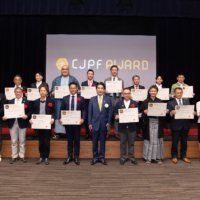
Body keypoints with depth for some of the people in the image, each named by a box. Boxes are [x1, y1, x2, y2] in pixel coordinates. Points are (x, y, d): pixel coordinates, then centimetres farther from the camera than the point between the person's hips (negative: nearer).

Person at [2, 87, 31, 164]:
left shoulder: (26, 102, 3)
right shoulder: (10, 102, 11)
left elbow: (30, 111, 0)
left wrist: (26, 116, -19)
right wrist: (4, 116, -10)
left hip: (22, 123, -2)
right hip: (13, 123, 2)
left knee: (22, 141, 6)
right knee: (13, 141, 7)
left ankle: (22, 156, 18)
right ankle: (14, 156, 18)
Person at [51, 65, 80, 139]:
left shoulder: (73, 79, 10)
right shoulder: (56, 80, 15)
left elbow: (78, 89, 6)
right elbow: (52, 90, 14)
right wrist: (53, 92, -7)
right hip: (59, 100, 2)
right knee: (58, 115, 1)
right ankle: (58, 132, 8)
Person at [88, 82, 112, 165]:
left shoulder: (108, 99, 3)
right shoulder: (92, 99, 4)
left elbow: (109, 111, 3)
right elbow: (90, 112, 3)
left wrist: (108, 122, -3)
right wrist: (89, 123, -1)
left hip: (104, 124, 0)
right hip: (94, 123, 0)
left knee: (102, 141, 9)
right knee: (94, 142, 7)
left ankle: (102, 157, 21)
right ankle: (95, 157, 20)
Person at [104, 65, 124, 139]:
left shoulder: (121, 80, 14)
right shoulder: (106, 80, 12)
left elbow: (122, 90, 12)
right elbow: (104, 89, 9)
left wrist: (121, 91, -11)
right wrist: (105, 91, -14)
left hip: (118, 99, 1)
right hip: (109, 98, 0)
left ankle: (116, 133, 12)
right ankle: (107, 132, 9)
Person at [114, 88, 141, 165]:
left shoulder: (135, 103, 6)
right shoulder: (119, 103, 6)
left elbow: (138, 113, 4)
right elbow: (115, 112, 3)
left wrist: (139, 115, -17)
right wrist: (116, 116, -17)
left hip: (131, 126, 0)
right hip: (122, 126, 0)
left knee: (131, 143, 9)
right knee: (123, 143, 9)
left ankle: (131, 157, 22)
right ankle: (123, 157, 22)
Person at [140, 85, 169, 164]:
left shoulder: (160, 101, 10)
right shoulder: (145, 101, 4)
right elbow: (141, 111, 2)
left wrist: (166, 111, -10)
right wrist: (144, 112, -19)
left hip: (158, 123, 2)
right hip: (149, 123, -1)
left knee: (158, 140, 2)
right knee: (149, 140, 1)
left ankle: (158, 158, 13)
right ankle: (148, 158, 12)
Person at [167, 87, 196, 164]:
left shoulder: (187, 102, 12)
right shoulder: (170, 103, 0)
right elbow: (168, 114, -9)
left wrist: (193, 113, -14)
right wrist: (171, 113, -29)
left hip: (185, 125, 3)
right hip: (176, 126, -3)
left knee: (184, 142, 12)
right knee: (175, 142, 5)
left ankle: (183, 156, 28)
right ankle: (174, 156, 21)